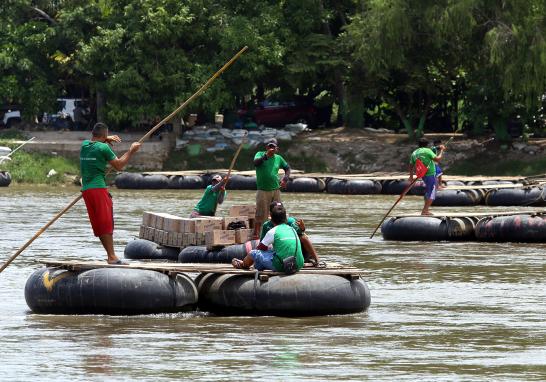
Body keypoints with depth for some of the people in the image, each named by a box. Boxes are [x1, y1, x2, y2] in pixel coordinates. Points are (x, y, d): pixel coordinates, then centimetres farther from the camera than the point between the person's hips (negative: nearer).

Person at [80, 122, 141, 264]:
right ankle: (112, 257, -13)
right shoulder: (103, 148, -8)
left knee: (99, 225, 9)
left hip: (85, 189, 7)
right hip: (98, 188, -7)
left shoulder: (84, 145, 12)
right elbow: (119, 166, 0)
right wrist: (131, 151, 11)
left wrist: (106, 140, 26)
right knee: (106, 223, -8)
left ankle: (110, 254, 11)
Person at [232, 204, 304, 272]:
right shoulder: (292, 230, 14)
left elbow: (260, 248, 8)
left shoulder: (272, 232, -3)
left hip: (281, 266, -6)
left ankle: (243, 264, 42)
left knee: (253, 253, 12)